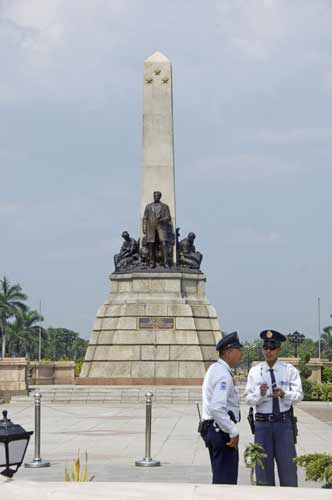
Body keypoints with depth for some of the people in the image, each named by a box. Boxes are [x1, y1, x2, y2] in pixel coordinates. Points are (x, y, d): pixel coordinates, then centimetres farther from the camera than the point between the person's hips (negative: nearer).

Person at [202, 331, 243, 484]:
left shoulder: (214, 369, 14)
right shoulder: (224, 375, -17)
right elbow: (217, 408, -27)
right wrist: (233, 432, -21)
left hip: (212, 429, 10)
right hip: (222, 432, -10)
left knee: (219, 477, 16)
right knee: (226, 479, -7)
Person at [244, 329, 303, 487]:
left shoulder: (289, 370, 2)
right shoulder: (255, 371, 4)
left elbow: (299, 395, -3)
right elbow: (248, 399, 1)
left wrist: (284, 394, -23)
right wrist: (260, 393, -20)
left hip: (284, 422, -1)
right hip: (262, 422, 1)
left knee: (287, 465, 4)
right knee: (263, 465, 8)